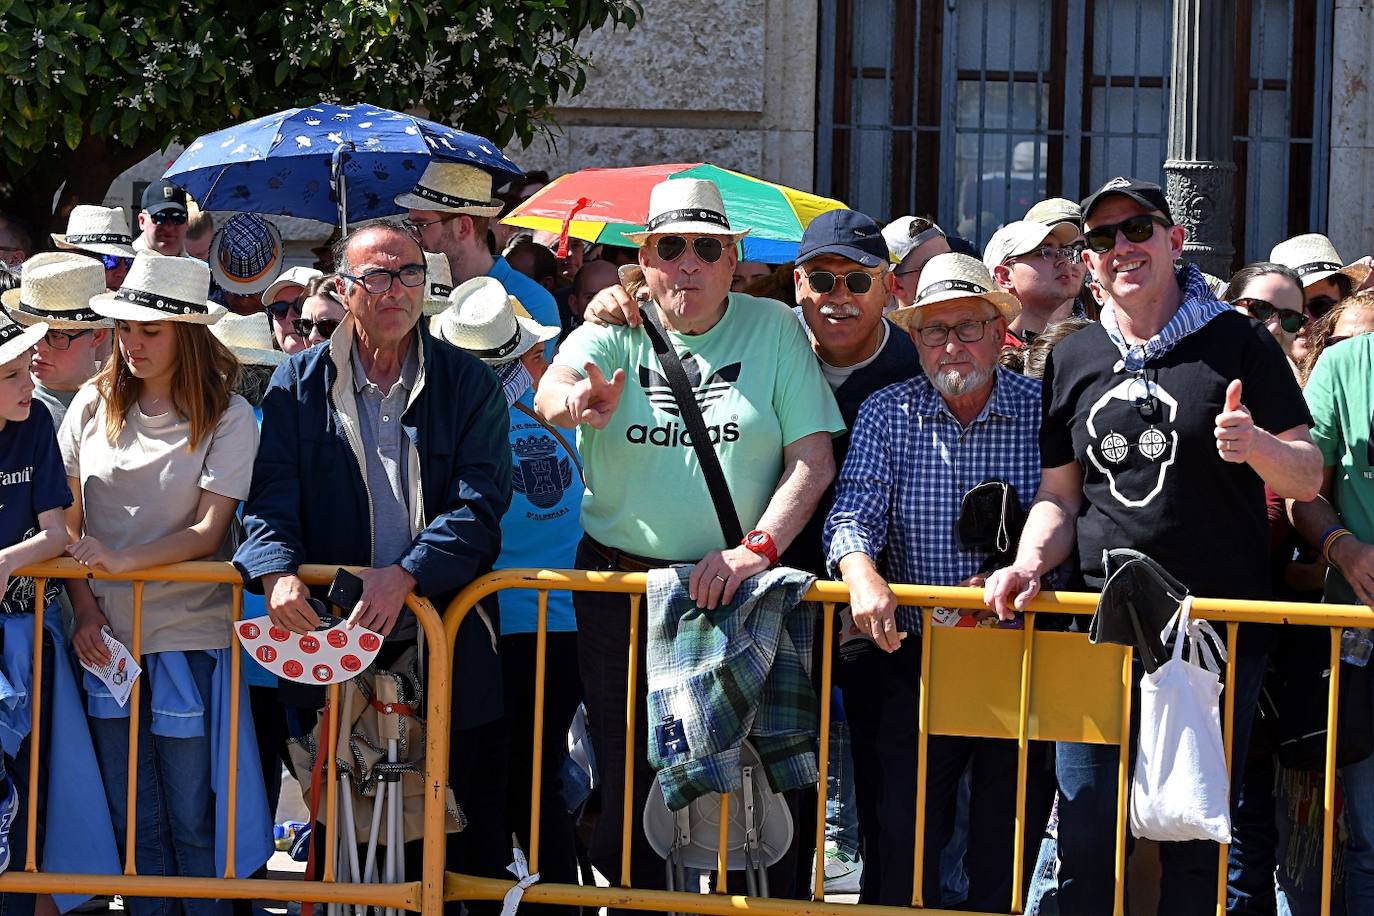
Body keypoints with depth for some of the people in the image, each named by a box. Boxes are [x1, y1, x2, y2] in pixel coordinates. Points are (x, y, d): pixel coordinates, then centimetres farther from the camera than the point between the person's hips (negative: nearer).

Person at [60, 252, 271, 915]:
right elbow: (68, 521, 7)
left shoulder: (228, 418, -4)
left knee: (193, 821, 0)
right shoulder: (94, 405, 5)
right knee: (132, 818, 8)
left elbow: (207, 532, -10)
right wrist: (84, 608, -5)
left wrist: (122, 560, -23)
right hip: (106, 634, 3)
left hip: (188, 635, -3)